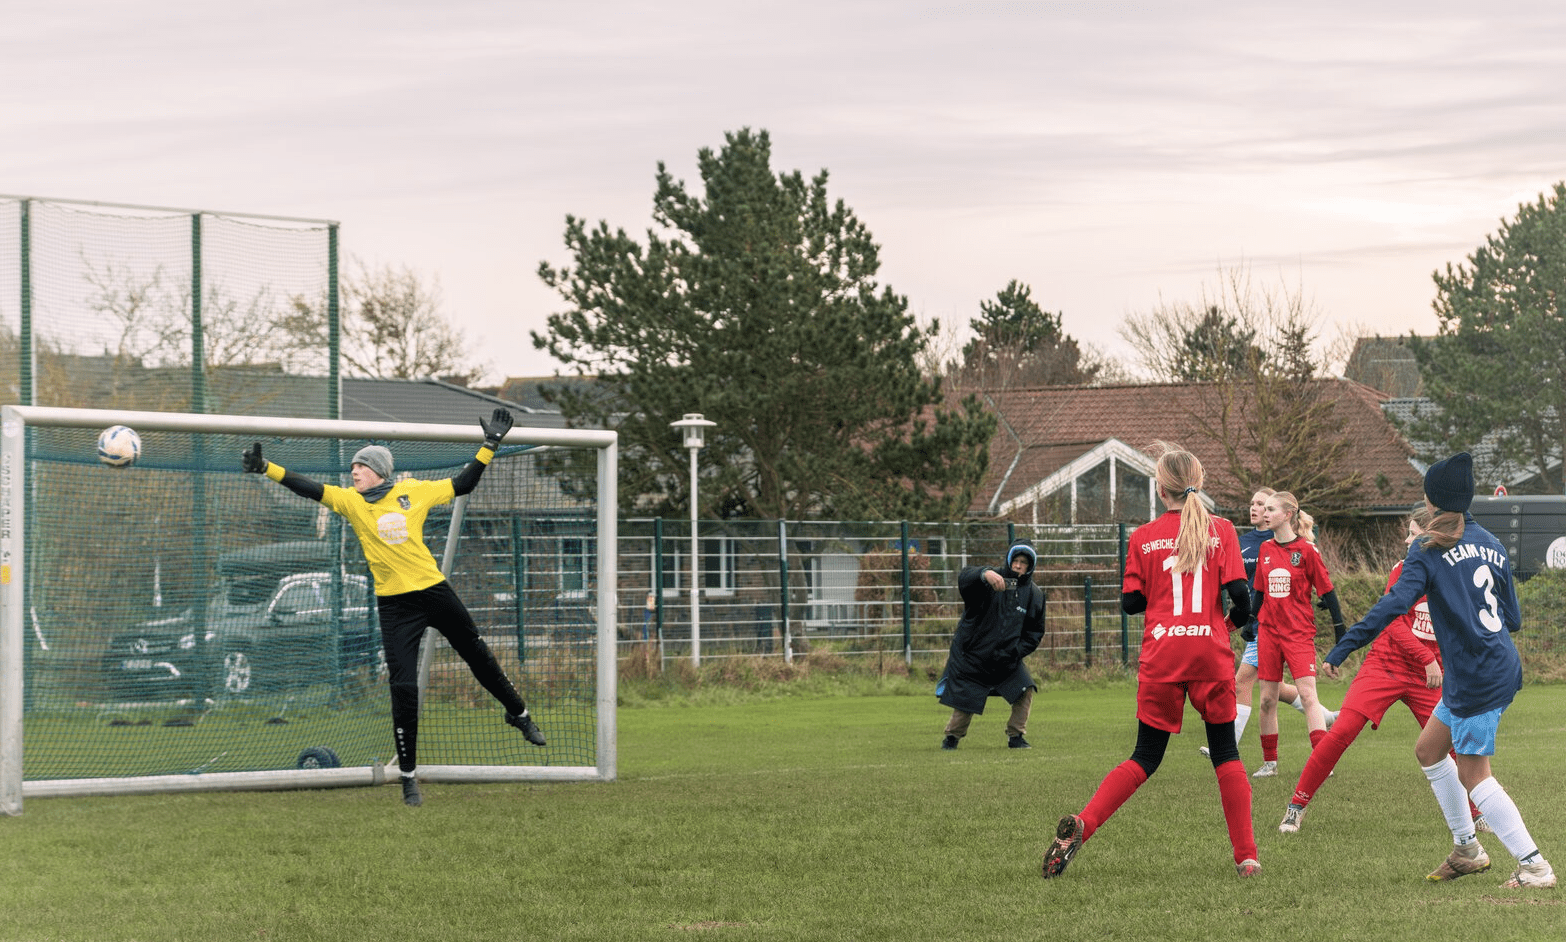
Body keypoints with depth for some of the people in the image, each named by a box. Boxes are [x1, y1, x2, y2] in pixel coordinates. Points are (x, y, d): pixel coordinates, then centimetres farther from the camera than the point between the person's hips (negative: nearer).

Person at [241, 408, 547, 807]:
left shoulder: (414, 492, 0)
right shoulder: (351, 501, -3)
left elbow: (462, 484, 10)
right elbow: (309, 488, -13)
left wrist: (489, 446, 6)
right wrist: (265, 468, -25)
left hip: (435, 591, 1)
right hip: (394, 605, -1)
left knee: (479, 657, 15)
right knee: (403, 689, -7)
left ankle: (518, 713, 42)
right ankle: (408, 776, 3)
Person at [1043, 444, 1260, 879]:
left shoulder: (1143, 538, 4)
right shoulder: (1221, 530, 2)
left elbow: (1130, 601, 3)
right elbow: (1238, 591, -5)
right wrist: (1238, 621, 16)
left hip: (1160, 656, 1)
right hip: (1211, 652, -1)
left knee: (1146, 757, 9)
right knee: (1226, 754, 11)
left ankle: (1082, 824, -13)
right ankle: (1246, 855, 6)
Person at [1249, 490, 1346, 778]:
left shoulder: (1306, 550, -6)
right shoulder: (1265, 550, 8)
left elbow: (1326, 590, -3)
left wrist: (1340, 628, -5)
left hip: (1299, 632, -5)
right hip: (1268, 631, 5)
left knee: (1308, 694, -13)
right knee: (1267, 700, 5)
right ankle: (1269, 762, 15)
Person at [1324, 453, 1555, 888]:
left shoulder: (1429, 550, -9)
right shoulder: (1491, 545, 11)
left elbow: (1394, 603, -22)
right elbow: (1512, 619, 15)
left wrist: (1342, 649, -24)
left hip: (1477, 678, -8)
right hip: (1502, 666, 8)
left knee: (1473, 775, 0)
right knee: (1429, 750, 20)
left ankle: (1534, 866, -3)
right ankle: (1466, 848, 23)